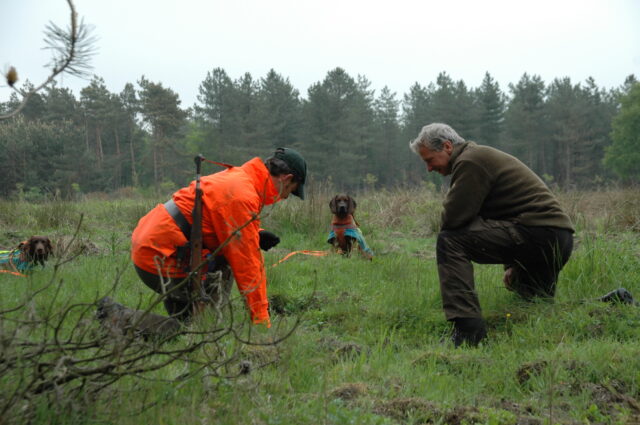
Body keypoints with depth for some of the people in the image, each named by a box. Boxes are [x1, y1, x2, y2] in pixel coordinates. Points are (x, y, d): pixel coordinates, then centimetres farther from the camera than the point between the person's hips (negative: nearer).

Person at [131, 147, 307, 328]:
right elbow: (247, 263, -17)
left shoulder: (237, 176, 11)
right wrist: (262, 320, -12)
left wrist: (257, 235, 7)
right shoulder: (243, 196, -18)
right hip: (160, 257, -10)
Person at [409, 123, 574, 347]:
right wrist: (511, 265, 23)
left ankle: (467, 328, -20)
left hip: (538, 234, -11)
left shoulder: (469, 161, -9)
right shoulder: (480, 155, 23)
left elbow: (453, 218, -17)